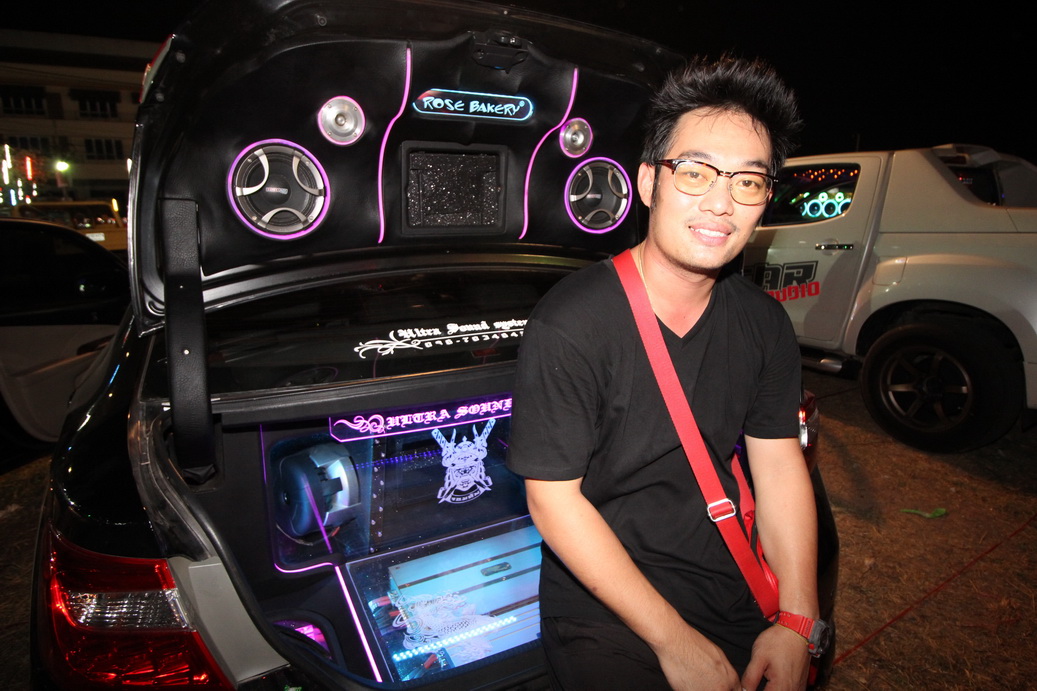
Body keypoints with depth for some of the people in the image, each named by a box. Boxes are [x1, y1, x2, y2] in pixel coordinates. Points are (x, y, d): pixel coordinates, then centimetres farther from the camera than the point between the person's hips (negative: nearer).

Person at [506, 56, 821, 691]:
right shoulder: (570, 325, -23)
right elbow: (553, 498, -21)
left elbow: (779, 465, 1)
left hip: (737, 599, 6)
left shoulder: (763, 323, -2)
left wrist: (797, 623, -6)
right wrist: (674, 640, -18)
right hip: (606, 618, -5)